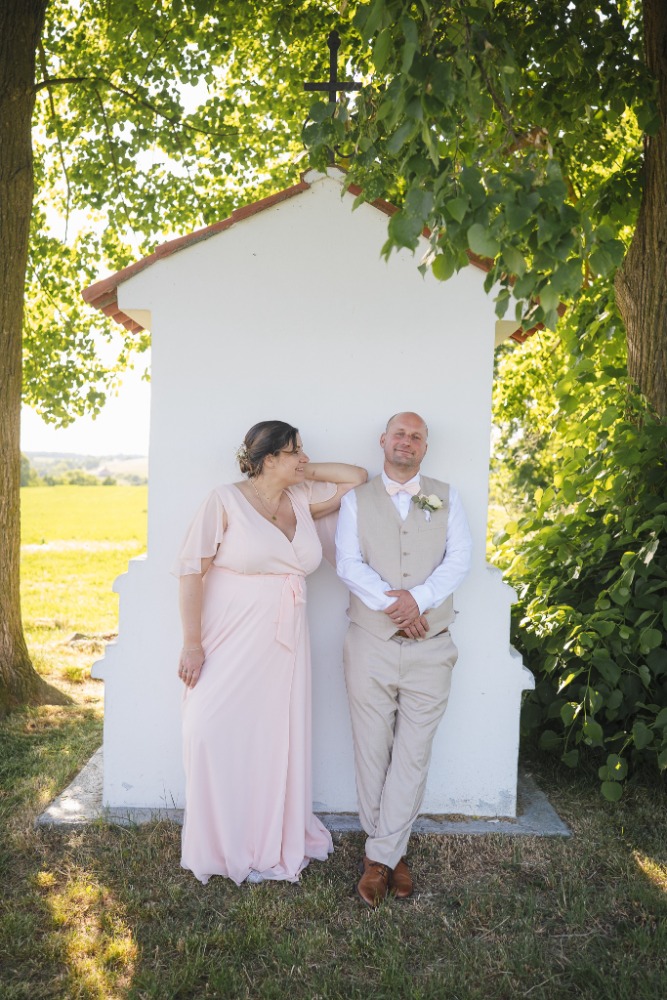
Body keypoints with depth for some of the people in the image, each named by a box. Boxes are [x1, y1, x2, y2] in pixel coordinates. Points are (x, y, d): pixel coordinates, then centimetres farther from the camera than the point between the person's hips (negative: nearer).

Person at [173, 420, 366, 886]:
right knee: (217, 734, -2)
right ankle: (221, 846, 20)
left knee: (277, 741, 10)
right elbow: (192, 571, -9)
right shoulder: (225, 501, -7)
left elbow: (359, 477, 16)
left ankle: (273, 842, 29)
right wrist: (192, 644, -11)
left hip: (284, 647, 4)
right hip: (229, 645, -4)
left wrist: (307, 472, 6)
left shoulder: (303, 500, 7)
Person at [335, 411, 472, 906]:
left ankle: (381, 856, 16)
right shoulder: (357, 499, 7)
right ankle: (392, 852, 23)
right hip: (371, 646, 0)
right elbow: (349, 563, -4)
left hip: (429, 648, 1)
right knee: (373, 753, 6)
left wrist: (418, 598, -17)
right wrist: (392, 605, -16)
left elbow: (460, 559, -2)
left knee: (412, 756, 3)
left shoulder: (446, 497, 9)